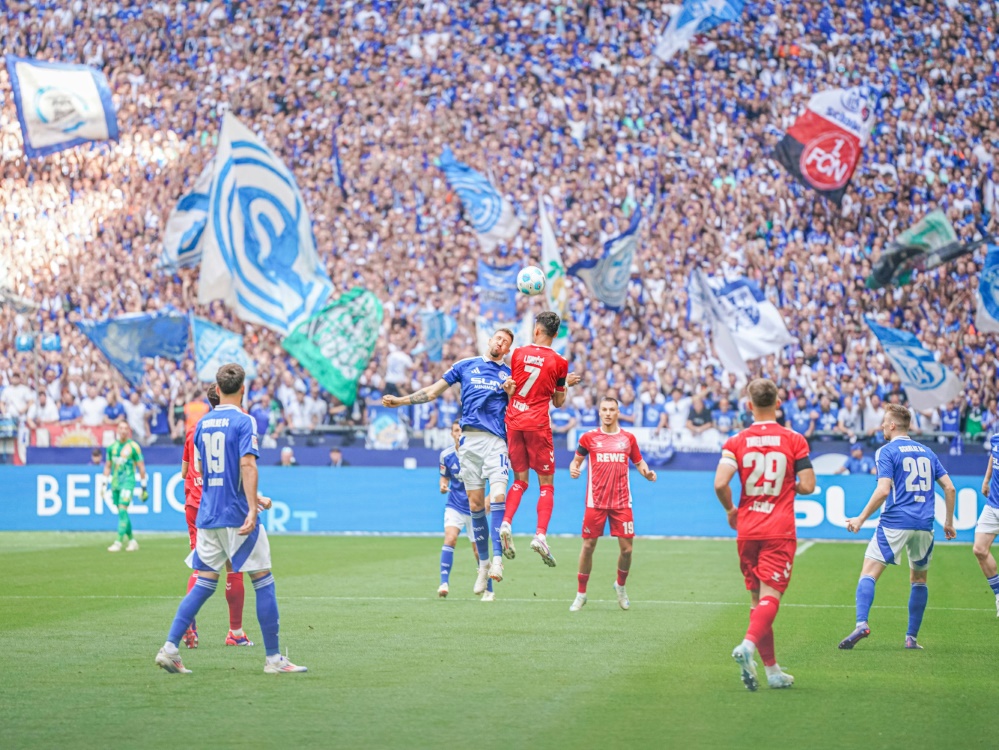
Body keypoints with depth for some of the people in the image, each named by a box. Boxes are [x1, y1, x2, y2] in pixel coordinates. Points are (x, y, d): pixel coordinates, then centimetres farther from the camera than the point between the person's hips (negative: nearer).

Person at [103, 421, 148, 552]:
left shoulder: (133, 446, -4)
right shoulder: (112, 447, 10)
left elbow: (141, 468, -1)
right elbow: (107, 467, 19)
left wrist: (143, 487, -1)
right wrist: (104, 484, 13)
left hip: (128, 482, -6)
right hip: (115, 483, 6)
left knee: (122, 510, -15)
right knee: (122, 513, 7)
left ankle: (118, 542, -18)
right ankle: (132, 540, 17)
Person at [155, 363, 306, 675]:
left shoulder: (202, 423, 12)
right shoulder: (243, 421, -8)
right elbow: (247, 464, -20)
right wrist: (252, 508, -23)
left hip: (207, 516, 6)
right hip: (236, 515, -6)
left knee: (203, 584, 9)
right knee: (263, 581, 3)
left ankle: (170, 648, -2)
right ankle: (273, 658, 4)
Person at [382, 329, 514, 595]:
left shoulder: (509, 375, 13)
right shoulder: (465, 366, 15)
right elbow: (432, 391, 17)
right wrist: (400, 401, 11)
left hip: (496, 440, -1)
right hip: (469, 440, 1)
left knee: (498, 496, -19)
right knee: (475, 504, 1)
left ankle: (497, 560, -21)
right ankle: (483, 564, 9)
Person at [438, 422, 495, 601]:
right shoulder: (446, 455, -3)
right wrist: (443, 486, -11)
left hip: (474, 508, -1)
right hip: (454, 506, 1)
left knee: (478, 550, 2)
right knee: (450, 538, -23)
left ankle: (489, 590, 18)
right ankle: (444, 582, -25)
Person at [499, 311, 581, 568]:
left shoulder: (518, 353, 3)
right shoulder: (559, 362, -1)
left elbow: (509, 389, 7)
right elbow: (558, 402, 9)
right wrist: (566, 385, 21)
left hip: (513, 421, 3)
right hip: (538, 424, -3)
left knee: (520, 481, 13)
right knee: (546, 484, 3)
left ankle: (505, 524, -9)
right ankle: (541, 535, -13)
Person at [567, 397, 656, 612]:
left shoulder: (628, 438, 6)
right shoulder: (589, 437, 3)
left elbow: (639, 462, 15)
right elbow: (577, 460, 12)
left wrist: (647, 473, -6)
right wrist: (574, 469, -10)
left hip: (621, 503, 1)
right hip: (595, 502, -1)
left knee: (626, 548, -3)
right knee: (588, 546, 0)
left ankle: (621, 586, 25)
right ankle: (581, 594, 13)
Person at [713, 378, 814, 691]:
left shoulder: (736, 442, 0)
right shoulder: (794, 440, -2)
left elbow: (720, 483, -11)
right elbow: (807, 486, -4)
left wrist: (731, 510, 8)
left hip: (747, 529, 2)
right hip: (780, 530, -2)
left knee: (758, 597, 11)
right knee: (770, 595, -8)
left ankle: (772, 670, 13)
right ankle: (748, 645, -36)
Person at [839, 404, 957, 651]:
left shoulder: (887, 451, -2)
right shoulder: (926, 452, 16)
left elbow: (883, 490, -13)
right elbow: (949, 487, 13)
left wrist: (861, 519, -6)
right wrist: (949, 521, 22)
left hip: (895, 523, -5)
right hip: (924, 525, 5)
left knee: (868, 573, -5)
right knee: (919, 579, 19)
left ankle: (862, 624, -27)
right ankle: (911, 637, 14)